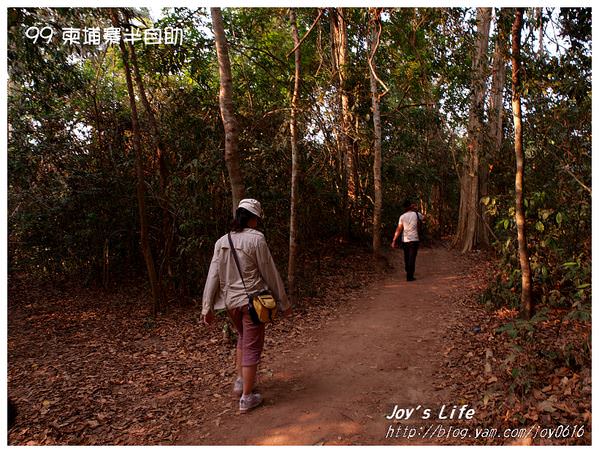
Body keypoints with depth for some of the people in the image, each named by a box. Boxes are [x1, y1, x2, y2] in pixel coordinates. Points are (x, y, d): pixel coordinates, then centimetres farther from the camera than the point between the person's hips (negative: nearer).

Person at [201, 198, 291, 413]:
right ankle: (246, 398, 16)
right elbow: (270, 273, -11)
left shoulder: (222, 242, 1)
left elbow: (213, 275, 1)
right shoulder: (256, 239, -15)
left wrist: (207, 307, 7)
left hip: (230, 301, 6)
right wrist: (283, 302, -1)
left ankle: (240, 381, 35)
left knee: (243, 338, 29)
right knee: (252, 347, 7)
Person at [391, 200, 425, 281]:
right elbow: (423, 218, 19)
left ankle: (408, 273, 36)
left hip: (404, 240, 3)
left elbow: (399, 230, -6)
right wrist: (417, 210, 18)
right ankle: (410, 276, -6)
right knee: (412, 258, -2)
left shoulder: (402, 217, 0)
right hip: (414, 240, -3)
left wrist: (394, 241, -5)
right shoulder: (416, 214, -3)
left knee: (406, 258, 18)